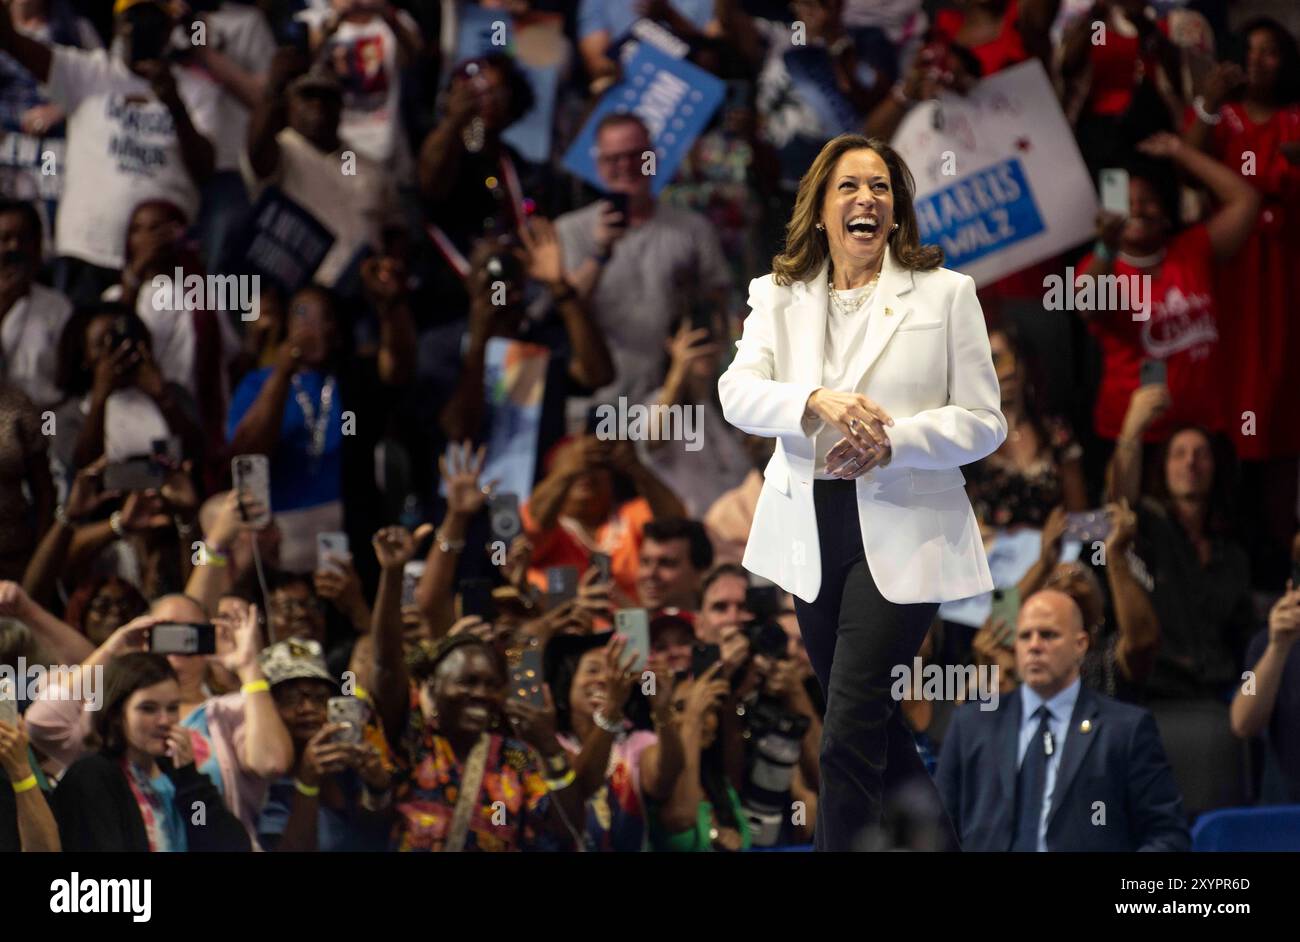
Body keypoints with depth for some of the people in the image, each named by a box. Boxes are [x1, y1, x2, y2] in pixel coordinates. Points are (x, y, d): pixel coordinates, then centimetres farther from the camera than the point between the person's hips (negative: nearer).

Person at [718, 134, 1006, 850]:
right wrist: (817, 403, -29)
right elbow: (738, 393, -9)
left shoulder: (945, 293, 0)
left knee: (848, 736, -14)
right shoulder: (778, 296, 8)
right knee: (862, 723, 16)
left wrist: (889, 443, -19)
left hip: (902, 535, -4)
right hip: (811, 529, 4)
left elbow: (984, 421, -3)